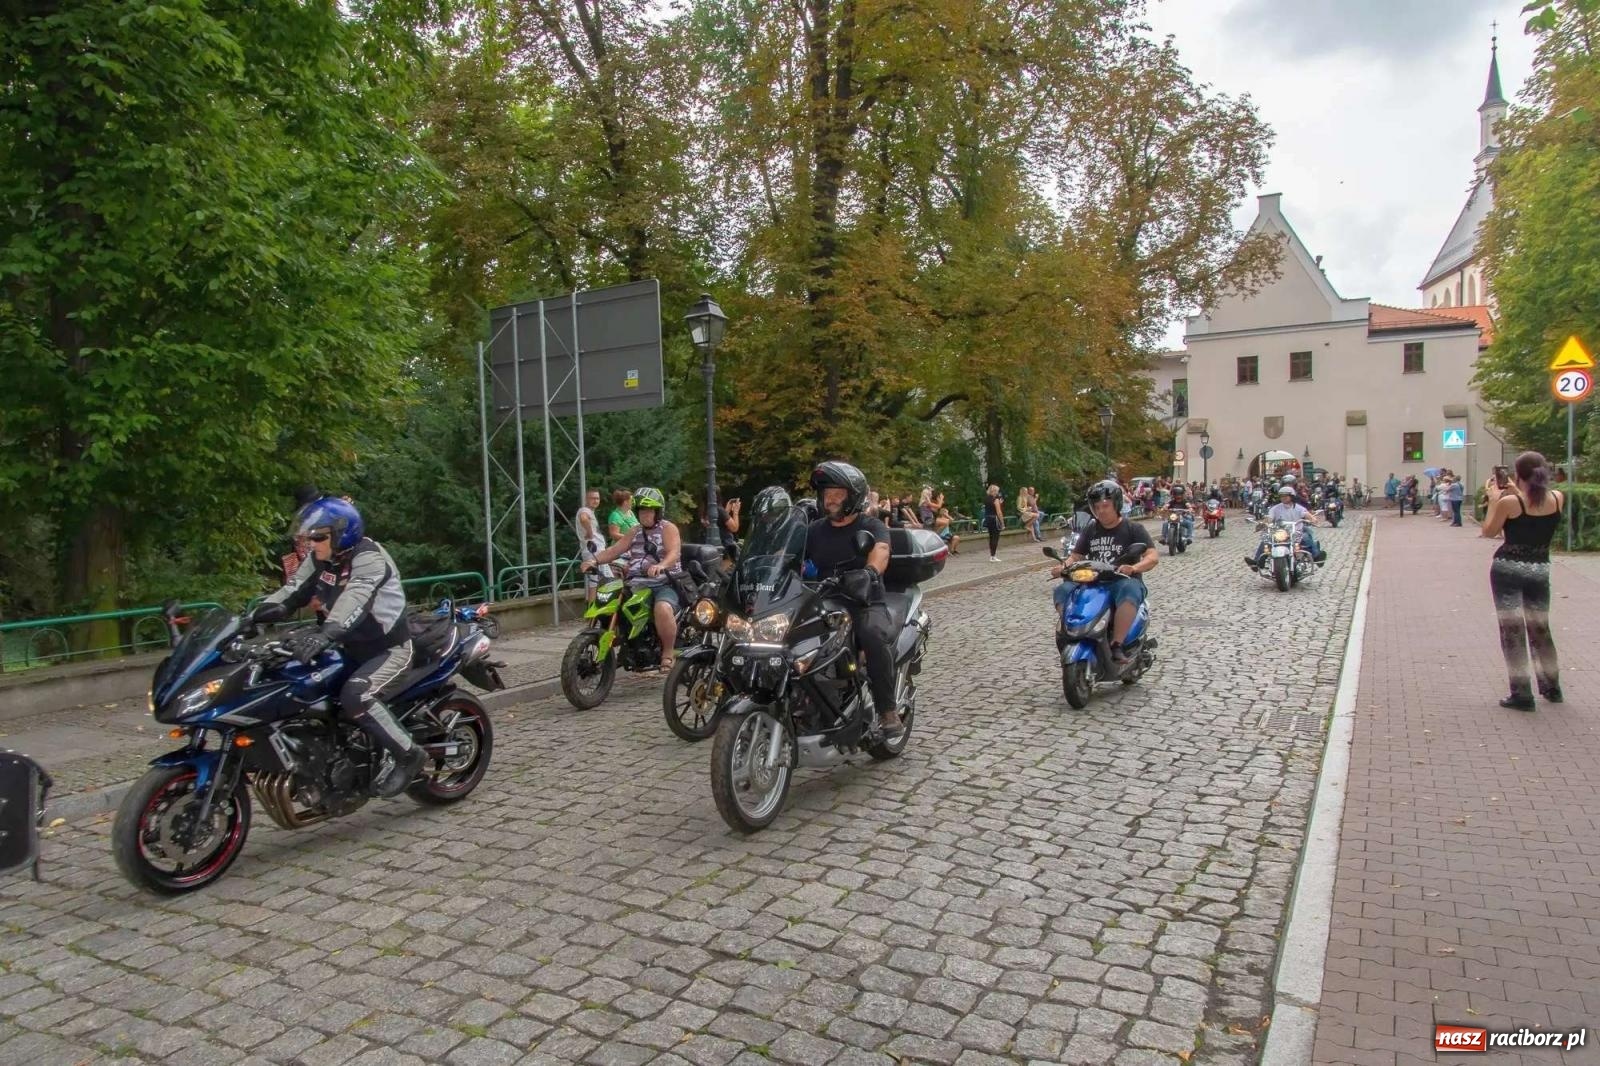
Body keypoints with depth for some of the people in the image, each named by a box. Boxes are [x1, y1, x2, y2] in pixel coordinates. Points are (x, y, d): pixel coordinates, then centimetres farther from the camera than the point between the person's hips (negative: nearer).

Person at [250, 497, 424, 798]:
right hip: (353, 646, 9)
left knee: (355, 696, -30)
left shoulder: (369, 558, -22)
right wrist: (252, 617, -18)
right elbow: (293, 591, -1)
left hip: (389, 647, -9)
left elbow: (355, 597, -40)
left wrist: (325, 634, -55)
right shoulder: (319, 560, 4)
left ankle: (407, 754, -14)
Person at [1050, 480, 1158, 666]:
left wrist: (1133, 568, -30)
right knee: (1063, 591, -22)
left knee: (1128, 591, -41)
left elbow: (1153, 556, -9)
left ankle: (1117, 645, -41)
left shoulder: (1133, 529, 2)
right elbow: (1076, 556, 14)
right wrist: (1063, 567, -10)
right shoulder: (1090, 532, 16)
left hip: (1124, 581, -4)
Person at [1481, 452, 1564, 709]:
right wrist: (1516, 493, 18)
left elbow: (1488, 532, -4)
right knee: (1540, 629, 19)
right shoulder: (1558, 499, -2)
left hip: (1508, 569, -5)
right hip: (1540, 570, 5)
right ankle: (1552, 687, 31)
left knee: (1512, 630, 0)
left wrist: (1494, 499, 1)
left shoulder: (1509, 503, -16)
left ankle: (1522, 694, 0)